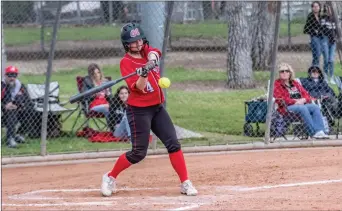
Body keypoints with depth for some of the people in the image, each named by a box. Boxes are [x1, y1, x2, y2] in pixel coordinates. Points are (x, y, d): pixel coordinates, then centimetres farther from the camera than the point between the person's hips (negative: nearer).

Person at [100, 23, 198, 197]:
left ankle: (185, 183, 2)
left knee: (173, 144, -1)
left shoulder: (147, 51, 6)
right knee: (138, 153, -5)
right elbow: (138, 88, -20)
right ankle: (110, 177, 13)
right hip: (139, 110, -6)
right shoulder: (126, 62, -11)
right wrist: (144, 74, -40)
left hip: (157, 108, 6)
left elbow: (154, 53, -19)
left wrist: (151, 59, -41)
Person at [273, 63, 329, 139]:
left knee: (315, 107, -23)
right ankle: (314, 133, -40)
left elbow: (306, 95, 19)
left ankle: (320, 131, -36)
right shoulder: (276, 84, 7)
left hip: (301, 104, 6)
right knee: (303, 108, -35)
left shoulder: (295, 83, 25)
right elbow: (280, 99, -8)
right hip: (287, 107, -6)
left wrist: (303, 100, -6)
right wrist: (295, 101, -15)